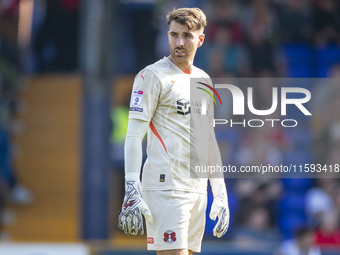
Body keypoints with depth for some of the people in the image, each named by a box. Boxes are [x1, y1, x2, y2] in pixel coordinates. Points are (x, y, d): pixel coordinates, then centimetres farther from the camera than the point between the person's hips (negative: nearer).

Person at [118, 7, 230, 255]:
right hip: (165, 186, -7)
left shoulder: (203, 80, 17)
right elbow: (133, 136, -9)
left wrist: (220, 193, 20)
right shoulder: (152, 75, -4)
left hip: (197, 189, 7)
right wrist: (132, 192, -18)